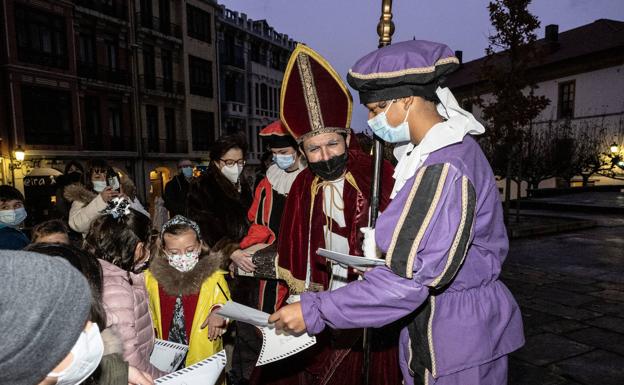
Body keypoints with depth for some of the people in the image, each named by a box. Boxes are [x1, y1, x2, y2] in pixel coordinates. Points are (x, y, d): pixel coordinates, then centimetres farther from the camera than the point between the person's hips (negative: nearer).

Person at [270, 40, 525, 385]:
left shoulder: (444, 168, -26)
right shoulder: (442, 149, 6)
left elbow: (410, 278, -30)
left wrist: (314, 311, -25)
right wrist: (384, 244, 1)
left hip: (460, 336, -8)